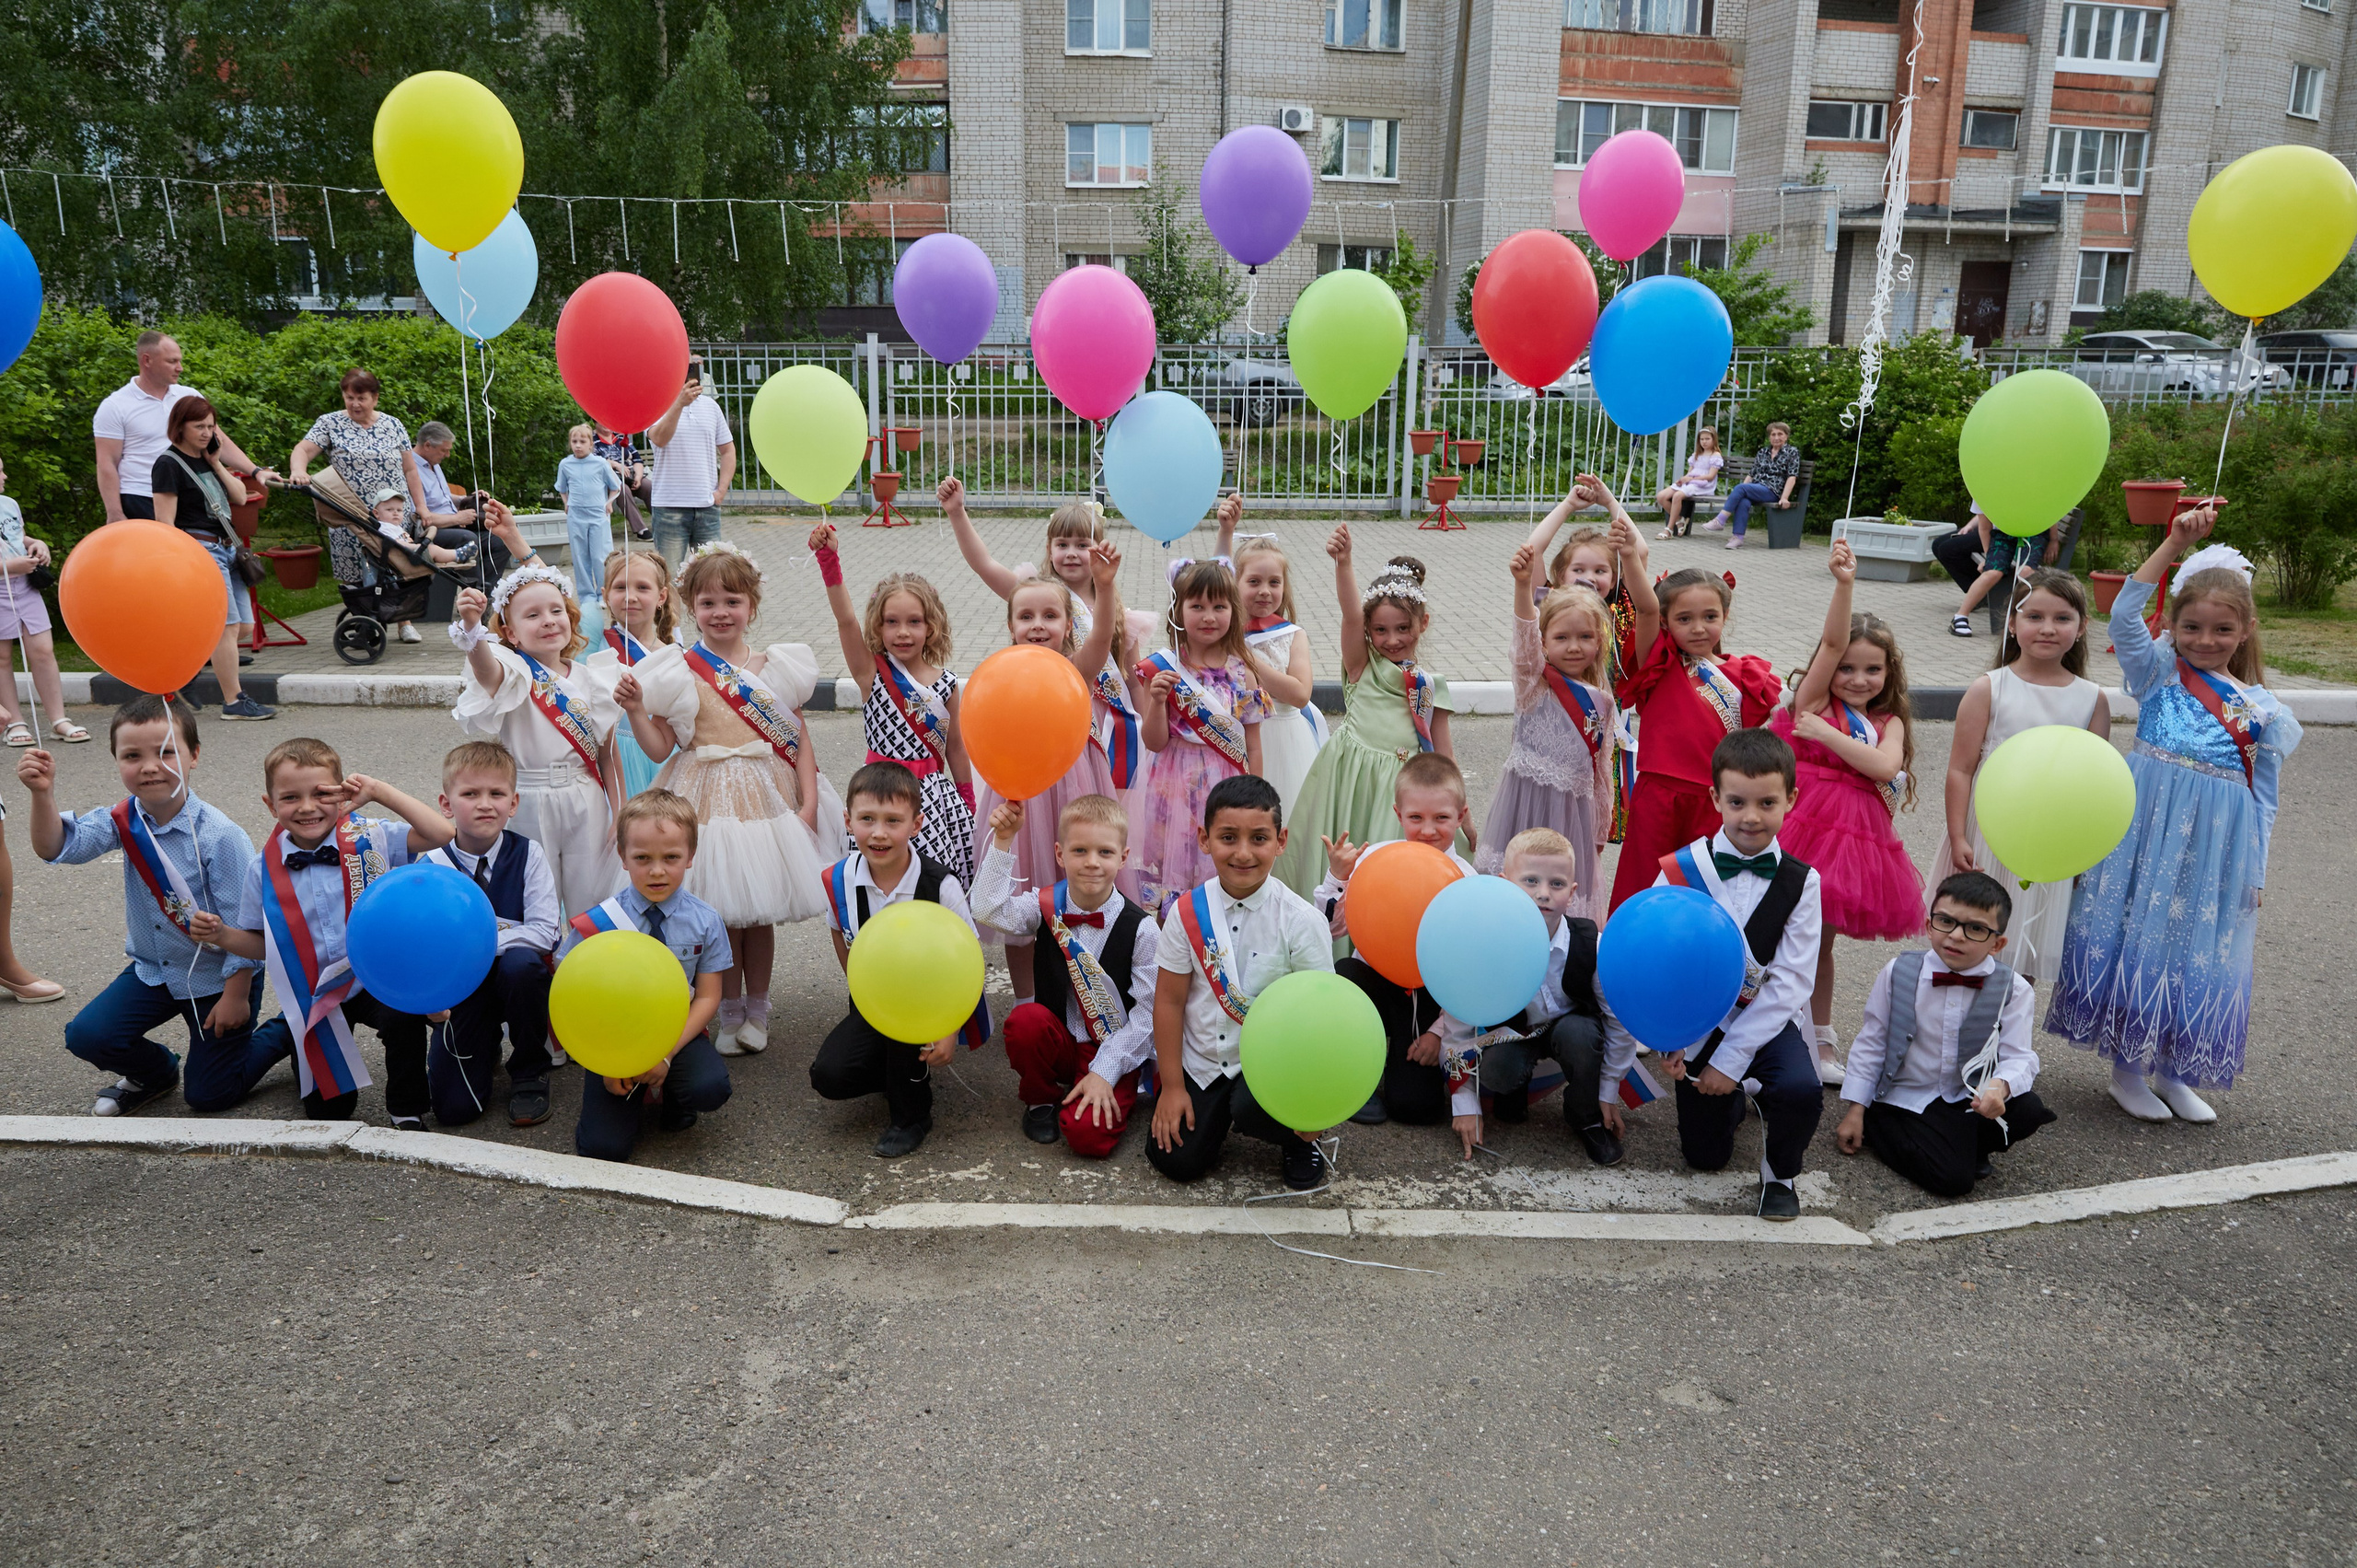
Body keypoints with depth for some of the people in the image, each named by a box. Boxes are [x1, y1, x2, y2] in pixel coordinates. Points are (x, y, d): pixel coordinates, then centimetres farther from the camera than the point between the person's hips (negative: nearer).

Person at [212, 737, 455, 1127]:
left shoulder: (369, 839, -10)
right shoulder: (263, 869, -3)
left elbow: (441, 833, -23)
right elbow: (262, 944, 7)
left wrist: (379, 791, -20)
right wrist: (220, 935, -14)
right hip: (314, 997, 2)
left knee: (404, 1017, -36)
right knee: (327, 1112, 7)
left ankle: (406, 1113, -9)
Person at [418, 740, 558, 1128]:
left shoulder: (527, 856, -9)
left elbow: (542, 932, -17)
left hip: (517, 977, 0)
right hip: (460, 984, 0)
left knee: (520, 962, -38)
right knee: (453, 1108, -12)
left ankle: (530, 1072, -13)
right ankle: (485, 1045, 25)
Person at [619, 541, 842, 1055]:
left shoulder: (777, 666, 1)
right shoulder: (679, 673, -2)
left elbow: (800, 741, 2)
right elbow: (660, 747, -2)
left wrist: (809, 803, -5)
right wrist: (635, 709, -17)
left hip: (767, 796, 1)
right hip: (708, 799, -1)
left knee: (761, 911, 10)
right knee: (721, 910, 4)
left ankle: (756, 1008, 27)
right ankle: (730, 1009, 23)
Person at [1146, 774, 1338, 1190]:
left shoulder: (1301, 921, -14)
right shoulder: (1189, 912, -7)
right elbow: (1169, 1000, -2)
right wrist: (1172, 1086, -1)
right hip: (1201, 1060, 3)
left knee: (1254, 1107, -32)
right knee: (1175, 1160, -6)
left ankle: (1299, 1141, 3)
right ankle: (1220, 1110, 26)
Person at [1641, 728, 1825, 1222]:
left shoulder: (1801, 882, -9)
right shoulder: (1681, 870, -11)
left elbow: (1790, 982, -13)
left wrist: (1731, 1057, -18)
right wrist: (1672, 1040, -16)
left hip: (1767, 1020, 0)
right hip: (1699, 1021, 0)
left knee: (1802, 1090, -31)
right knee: (1705, 1156, 4)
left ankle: (1778, 1172, 3)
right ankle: (1735, 1098, 40)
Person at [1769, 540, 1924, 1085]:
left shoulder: (1889, 721, 11)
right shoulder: (1814, 699, 3)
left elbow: (1885, 765, -10)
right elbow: (1831, 641, -13)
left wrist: (1827, 733, -11)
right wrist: (1843, 584, -24)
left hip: (1857, 833, 4)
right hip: (1803, 825, -4)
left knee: (1820, 940, 17)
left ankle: (1820, 1040, 32)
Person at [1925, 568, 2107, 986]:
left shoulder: (2093, 699, 1)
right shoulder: (1987, 690, -7)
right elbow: (1960, 769, -7)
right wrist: (1957, 839, -12)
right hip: (1985, 836, -2)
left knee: (2026, 961, 11)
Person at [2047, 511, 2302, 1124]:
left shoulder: (2263, 709, 7)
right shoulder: (2158, 671, 3)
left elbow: (2264, 796, 10)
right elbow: (2124, 614, -14)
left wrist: (2257, 869, 8)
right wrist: (2174, 545, -17)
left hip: (2217, 843, 2)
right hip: (2148, 823, -2)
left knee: (2199, 951, 8)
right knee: (2134, 935, 2)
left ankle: (2171, 1072, 26)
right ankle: (2126, 1068, 18)